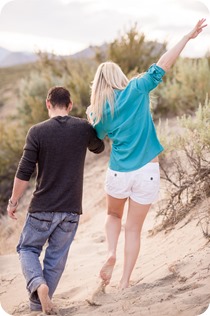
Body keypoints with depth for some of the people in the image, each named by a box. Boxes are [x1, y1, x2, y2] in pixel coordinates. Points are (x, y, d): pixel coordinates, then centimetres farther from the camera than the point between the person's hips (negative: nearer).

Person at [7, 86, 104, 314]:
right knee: (56, 256, 12)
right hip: (71, 209, 2)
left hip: (42, 208, -2)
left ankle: (38, 284, -12)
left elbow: (24, 172, -10)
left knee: (28, 248, 14)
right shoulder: (83, 128, -3)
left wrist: (13, 201, 2)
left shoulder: (37, 131, -10)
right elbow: (98, 148, 20)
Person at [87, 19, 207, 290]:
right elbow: (162, 65, -8)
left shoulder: (100, 109, 1)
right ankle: (124, 283, 11)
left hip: (118, 173, 1)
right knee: (133, 229, 11)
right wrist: (189, 36, -6)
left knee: (113, 215, 28)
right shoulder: (136, 90, -5)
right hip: (146, 173, -1)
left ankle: (111, 253, 2)